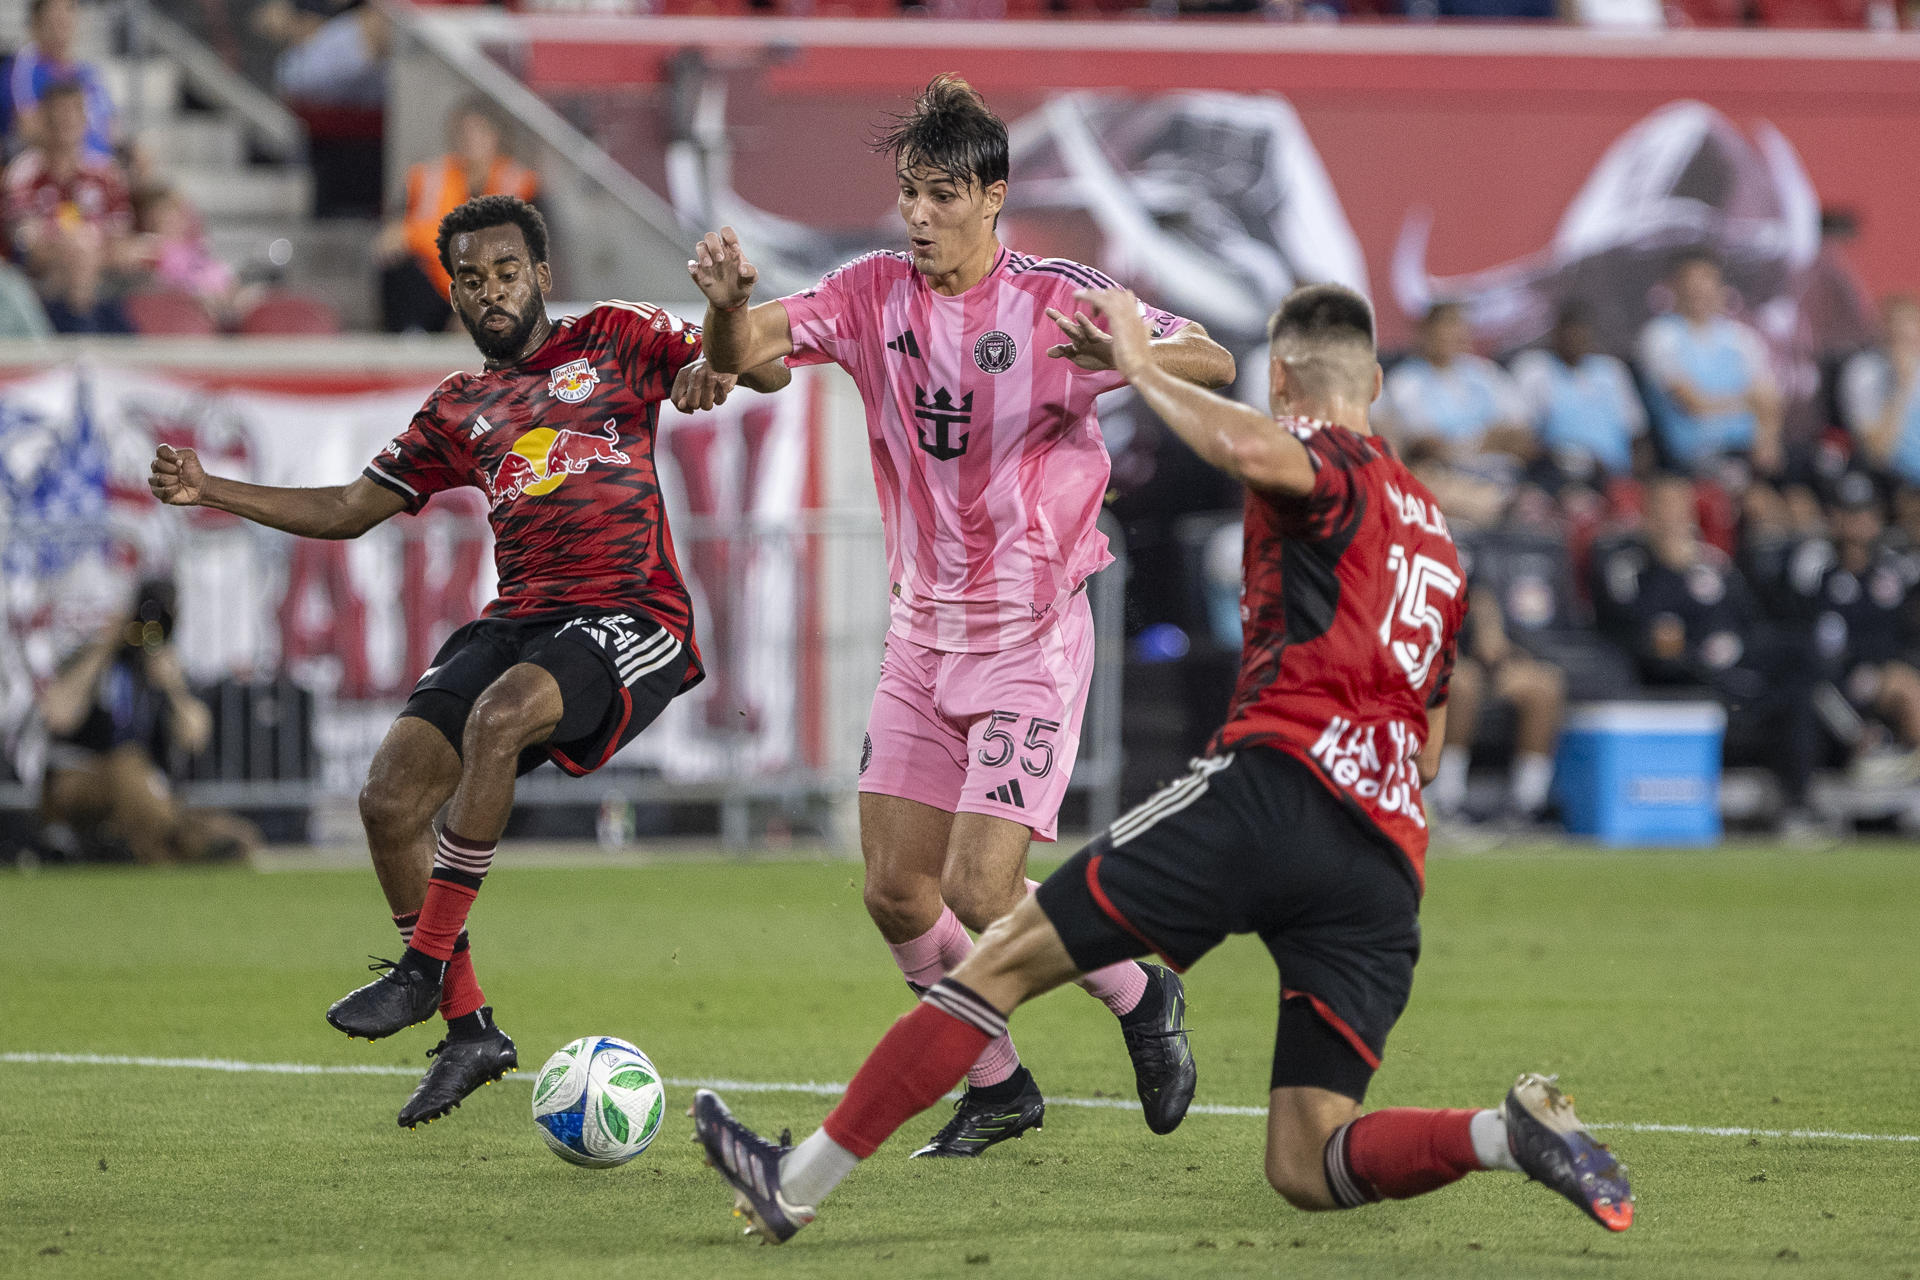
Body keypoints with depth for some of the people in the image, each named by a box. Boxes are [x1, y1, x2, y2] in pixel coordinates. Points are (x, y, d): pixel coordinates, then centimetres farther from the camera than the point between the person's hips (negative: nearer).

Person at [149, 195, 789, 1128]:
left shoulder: (614, 341, 11)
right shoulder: (458, 411, 21)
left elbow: (764, 368, 5)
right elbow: (350, 509, 25)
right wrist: (213, 492, 15)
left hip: (631, 615, -6)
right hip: (518, 621, 6)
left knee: (499, 714, -35)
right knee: (390, 800, -12)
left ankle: (425, 966, -25)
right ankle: (467, 1028, 2)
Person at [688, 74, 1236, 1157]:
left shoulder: (1053, 299, -12)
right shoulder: (876, 294, 1)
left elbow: (1213, 364, -18)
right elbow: (743, 355, -8)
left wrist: (1123, 354, -40)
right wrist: (728, 303, -31)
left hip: (1030, 638, -5)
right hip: (924, 630, 5)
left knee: (978, 891, -13)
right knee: (896, 891, 3)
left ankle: (1142, 997, 14)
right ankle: (999, 1088, 22)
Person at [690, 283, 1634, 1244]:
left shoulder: (1328, 463, 5)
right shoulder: (1436, 536, 30)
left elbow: (1255, 451, -21)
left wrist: (1143, 371, -8)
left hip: (1278, 789, -7)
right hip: (1390, 864, 7)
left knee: (1011, 955, 2)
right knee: (1305, 1169, 3)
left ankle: (801, 1180, 1)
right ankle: (1518, 1131, -21)